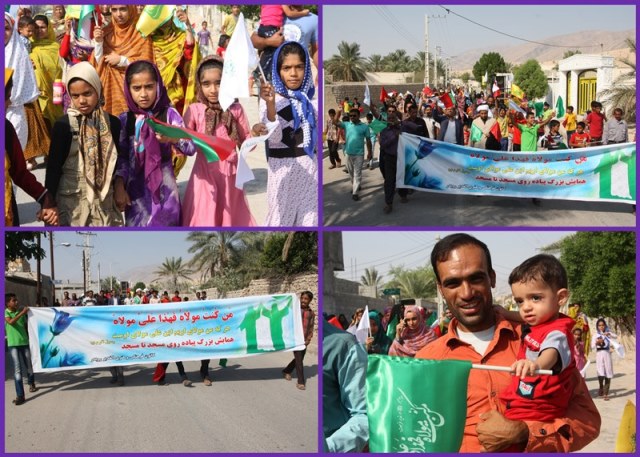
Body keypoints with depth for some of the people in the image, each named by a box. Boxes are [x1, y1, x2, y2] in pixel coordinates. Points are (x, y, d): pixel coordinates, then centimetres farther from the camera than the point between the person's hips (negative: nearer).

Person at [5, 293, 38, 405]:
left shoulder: (21, 312, 6)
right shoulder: (6, 313, -5)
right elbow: (11, 321, -25)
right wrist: (22, 313, -24)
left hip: (24, 342, 4)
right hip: (13, 344, -4)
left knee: (29, 366, 16)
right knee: (17, 369, -9)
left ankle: (31, 384, 44)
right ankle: (20, 395, -11)